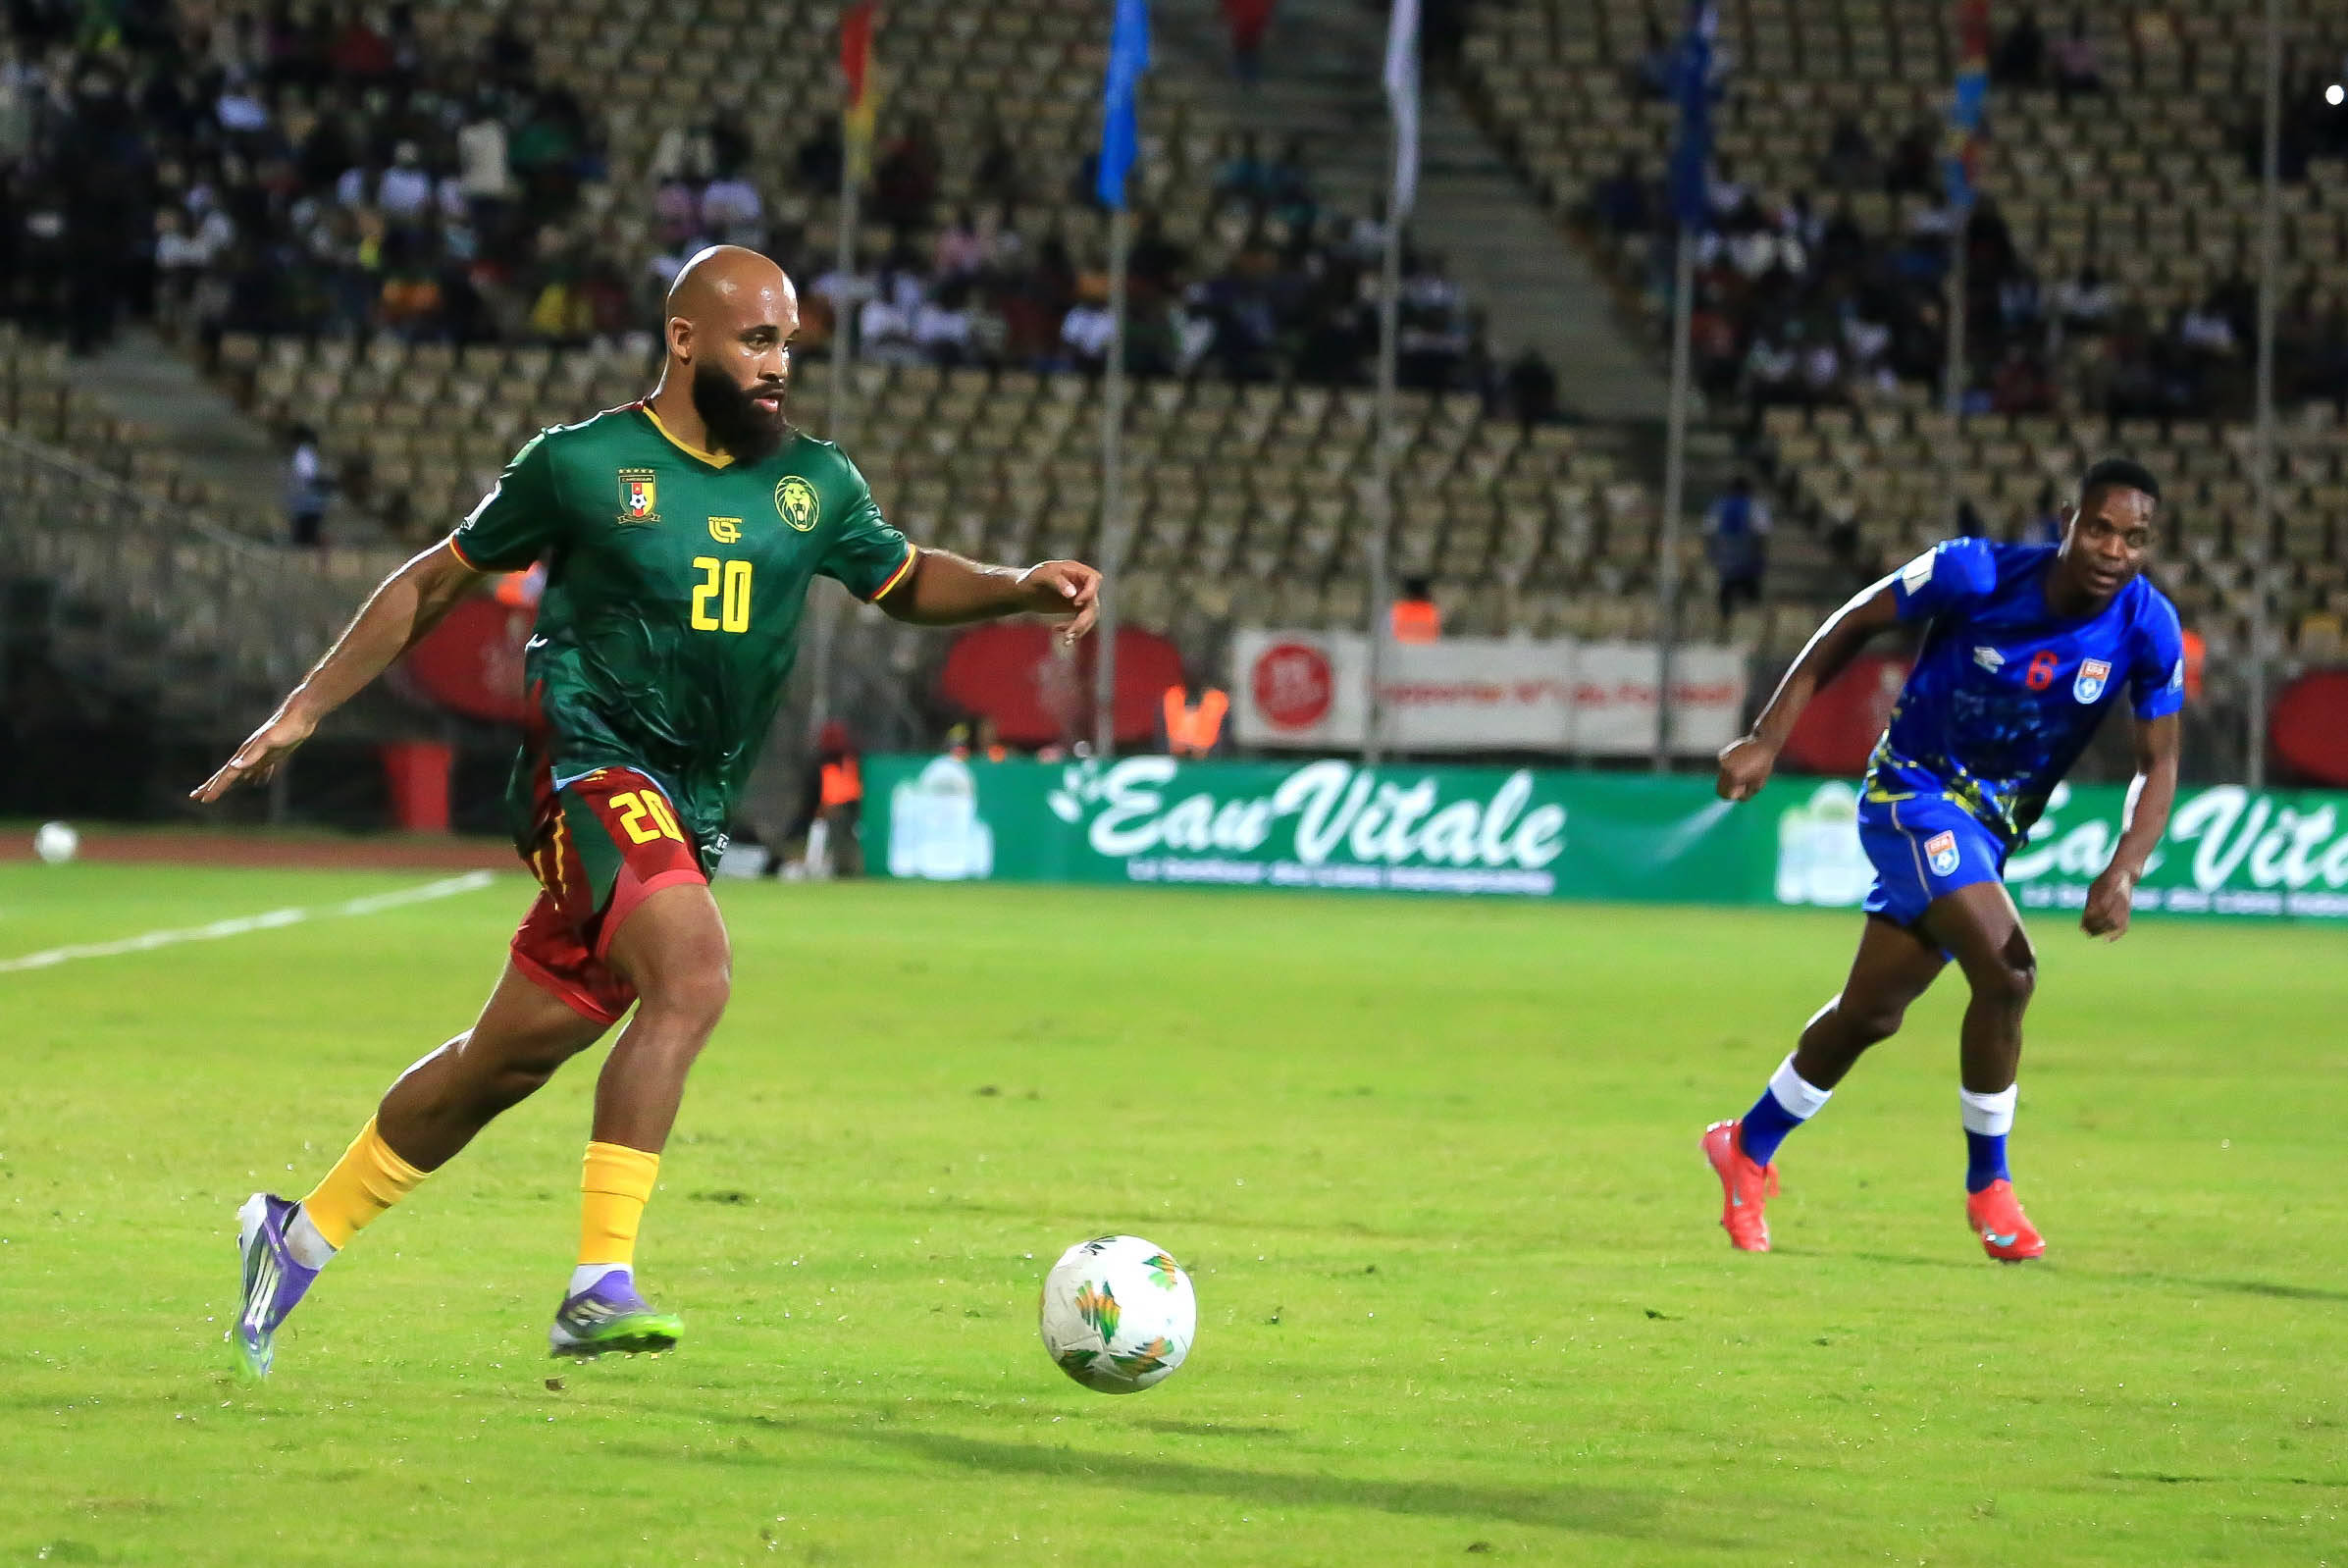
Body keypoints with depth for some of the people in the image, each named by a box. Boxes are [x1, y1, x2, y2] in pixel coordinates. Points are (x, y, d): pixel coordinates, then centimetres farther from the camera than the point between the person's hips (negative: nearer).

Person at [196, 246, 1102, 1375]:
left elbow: (906, 581, 26)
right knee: (693, 975, -31)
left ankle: (298, 1237, 30)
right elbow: (436, 582, 8)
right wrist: (305, 710, 9)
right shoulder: (580, 465, -2)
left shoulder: (814, 484, 11)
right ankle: (601, 1287, -32)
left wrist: (1022, 589, 6)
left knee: (515, 1054, 11)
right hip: (591, 770, -6)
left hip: (690, 814, 6)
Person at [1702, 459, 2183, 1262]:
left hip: (1991, 826, 5)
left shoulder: (2147, 629, -16)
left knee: (1870, 1014, 14)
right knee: (2006, 969, -24)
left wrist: (2123, 872, -27)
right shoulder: (1976, 575, -23)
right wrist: (1767, 739, -10)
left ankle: (1748, 1149, 36)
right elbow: (1853, 624, -8)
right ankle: (1990, 1187, -7)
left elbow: (2158, 764, -9)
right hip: (1913, 787, -5)